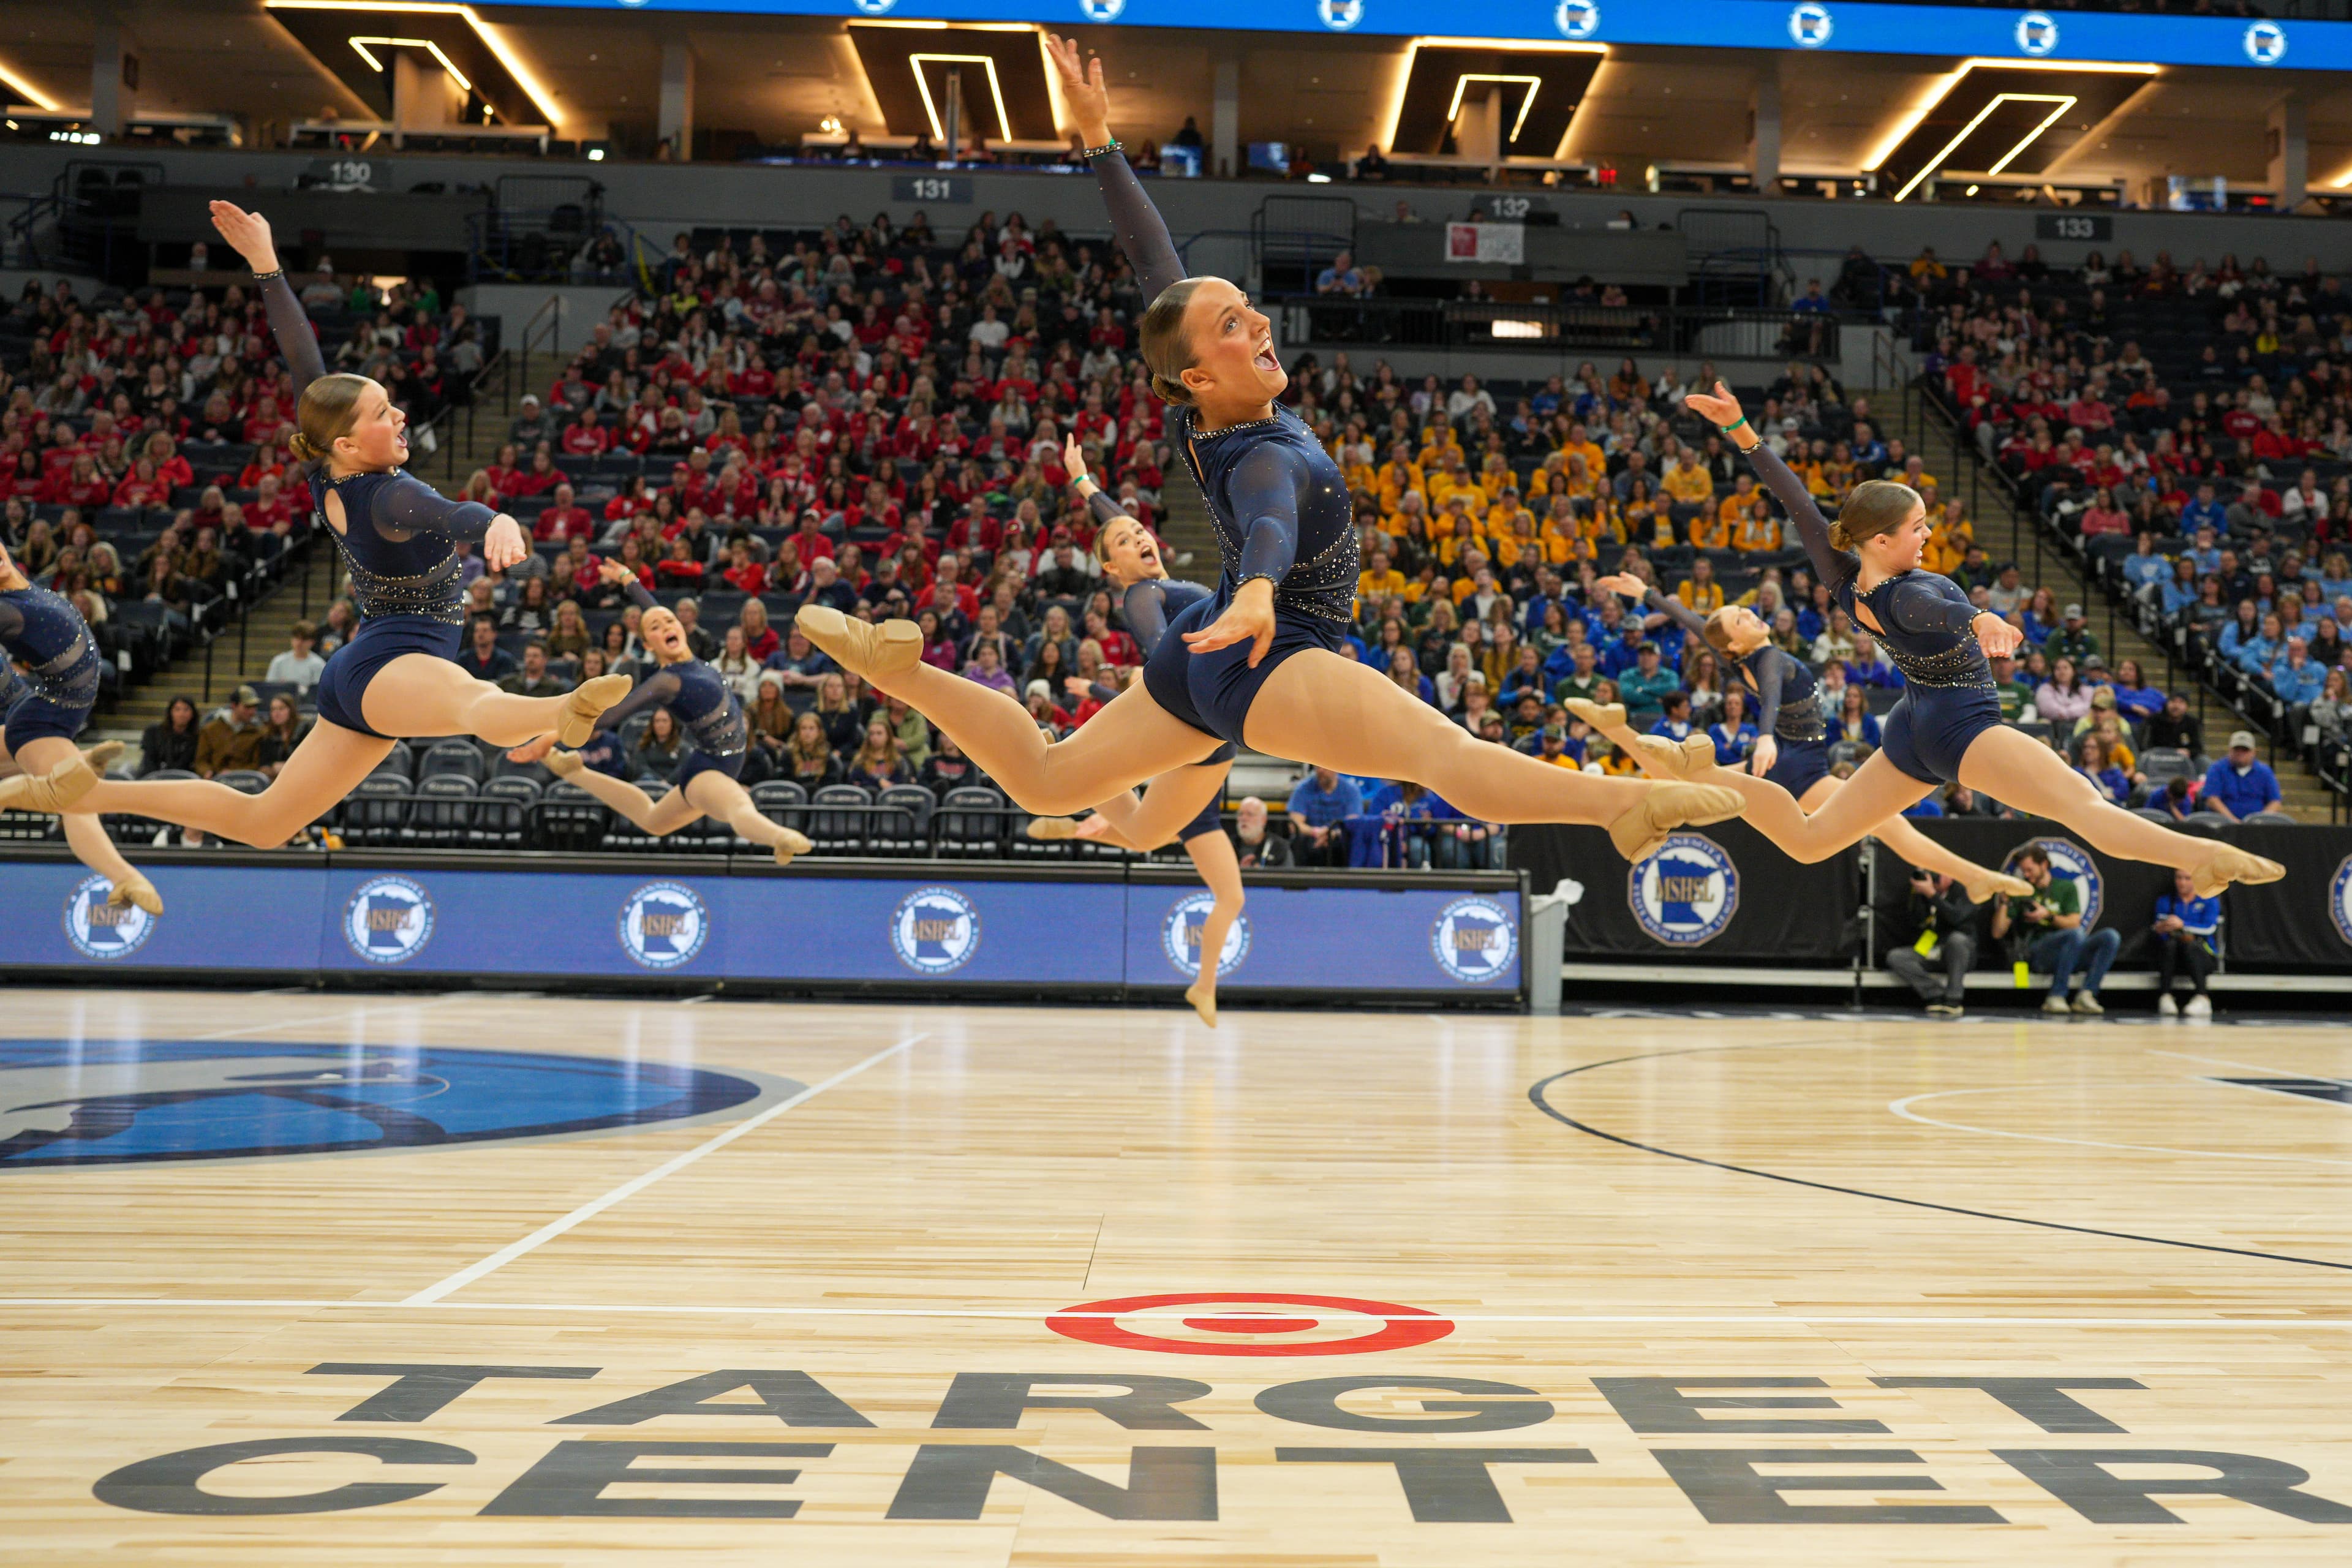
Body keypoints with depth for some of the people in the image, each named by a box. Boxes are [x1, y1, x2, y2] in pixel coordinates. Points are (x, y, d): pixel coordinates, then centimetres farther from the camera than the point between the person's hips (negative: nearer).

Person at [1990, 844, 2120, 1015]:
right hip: (2038, 953, -3)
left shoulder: (2066, 887, 17)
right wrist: (2004, 902, -4)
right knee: (2076, 935, -34)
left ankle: (2085, 996, -29)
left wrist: (2048, 916, -8)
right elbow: (1998, 933, 6)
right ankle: (2056, 997, -34)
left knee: (2111, 936, -23)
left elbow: (2074, 923, 4)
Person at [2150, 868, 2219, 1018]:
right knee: (2169, 944, -33)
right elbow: (2160, 926, 3)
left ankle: (2202, 999, -46)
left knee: (2189, 945, -36)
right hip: (2172, 956, 2)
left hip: (2203, 956, -2)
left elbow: (2209, 929, -9)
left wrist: (2183, 925, -24)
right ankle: (2165, 998, -43)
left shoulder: (2210, 901, 8)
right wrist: (2160, 929, -22)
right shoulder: (2165, 901, 16)